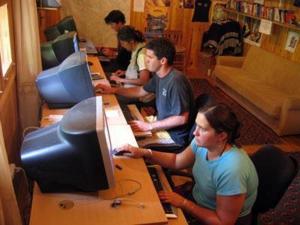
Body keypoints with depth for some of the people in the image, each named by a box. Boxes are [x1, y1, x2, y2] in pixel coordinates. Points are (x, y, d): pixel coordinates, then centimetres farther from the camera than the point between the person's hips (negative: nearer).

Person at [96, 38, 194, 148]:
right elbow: (141, 91, 16)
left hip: (174, 136, -8)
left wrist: (150, 126, -24)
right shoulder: (159, 75, 0)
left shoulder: (176, 81, -30)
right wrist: (113, 90, 8)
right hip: (162, 123, 9)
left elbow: (182, 119, -29)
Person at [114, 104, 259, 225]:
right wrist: (145, 153, -8)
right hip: (198, 200, 6)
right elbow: (177, 161, 4)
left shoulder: (232, 171, -36)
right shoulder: (202, 143, -14)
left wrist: (184, 203, -25)